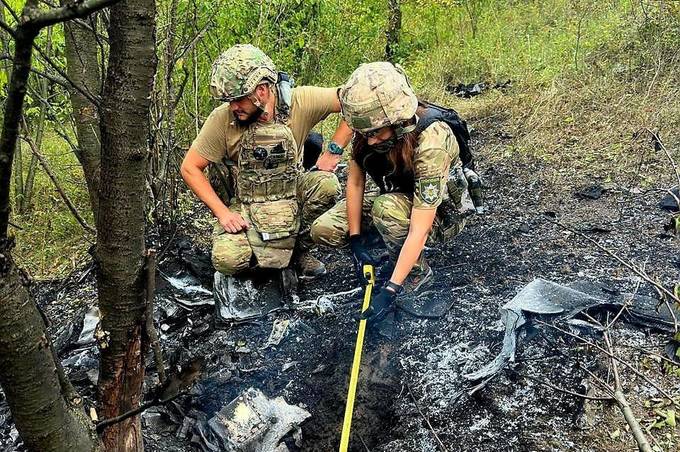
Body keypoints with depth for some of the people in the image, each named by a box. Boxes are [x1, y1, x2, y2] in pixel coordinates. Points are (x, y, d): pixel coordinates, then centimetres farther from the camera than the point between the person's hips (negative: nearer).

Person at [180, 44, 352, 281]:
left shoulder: (299, 102, -16)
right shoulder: (222, 119, -15)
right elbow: (190, 168, -8)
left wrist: (333, 151, -19)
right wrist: (222, 212, -16)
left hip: (292, 197, 1)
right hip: (244, 207, -1)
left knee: (326, 184, -28)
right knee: (227, 259, -27)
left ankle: (300, 248, -2)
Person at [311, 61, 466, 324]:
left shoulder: (431, 144, -37)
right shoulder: (369, 127, -21)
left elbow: (418, 231, -38)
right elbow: (355, 181, -10)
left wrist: (389, 291, -38)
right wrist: (356, 240, -14)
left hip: (441, 213, -6)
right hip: (396, 198, 6)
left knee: (386, 207, -38)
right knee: (323, 230, -11)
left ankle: (417, 271, -10)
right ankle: (401, 255, 7)